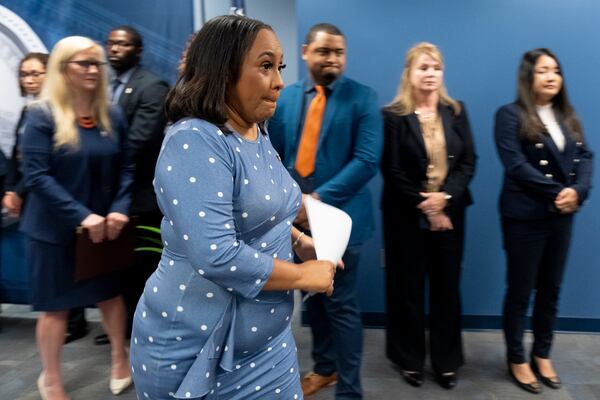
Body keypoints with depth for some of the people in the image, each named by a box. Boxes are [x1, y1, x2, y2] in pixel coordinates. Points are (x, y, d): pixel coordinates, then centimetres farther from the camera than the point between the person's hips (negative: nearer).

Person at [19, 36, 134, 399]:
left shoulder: (112, 116, 2)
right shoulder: (42, 116, -11)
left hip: (104, 226, 4)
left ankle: (120, 359, 39)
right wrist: (81, 216, -23)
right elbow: (36, 176, -16)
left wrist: (120, 209, -12)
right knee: (56, 304, 10)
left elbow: (126, 167, 3)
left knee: (111, 292, 17)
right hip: (55, 228, -4)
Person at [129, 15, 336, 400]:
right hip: (192, 348, -7)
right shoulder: (195, 141, -23)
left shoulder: (259, 134, 4)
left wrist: (300, 241, 3)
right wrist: (303, 275, -19)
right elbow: (216, 256, -31)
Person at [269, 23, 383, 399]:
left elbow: (367, 160, -15)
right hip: (297, 214, 5)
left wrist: (320, 198, -20)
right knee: (313, 296, 18)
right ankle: (324, 366, 40)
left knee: (341, 304, 3)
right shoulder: (285, 97, 8)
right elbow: (275, 155, 9)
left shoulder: (363, 97, -6)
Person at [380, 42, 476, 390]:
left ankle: (446, 361, 26)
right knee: (408, 288, 7)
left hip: (450, 212, 4)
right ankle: (411, 359, 24)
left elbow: (469, 162, 2)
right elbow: (392, 171, -9)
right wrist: (423, 206, -12)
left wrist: (445, 197, -13)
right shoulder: (393, 116, -5)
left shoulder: (457, 112, 7)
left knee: (447, 287, 10)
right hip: (407, 215, -3)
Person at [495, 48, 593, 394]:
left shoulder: (568, 116, 13)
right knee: (520, 290, 5)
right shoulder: (510, 115, -7)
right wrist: (557, 192, -17)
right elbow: (516, 165, -16)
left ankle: (543, 354, 31)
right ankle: (517, 359, 22)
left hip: (562, 216, 6)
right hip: (525, 216, -6)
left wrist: (578, 191, -14)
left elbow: (585, 157, 4)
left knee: (551, 288, 15)